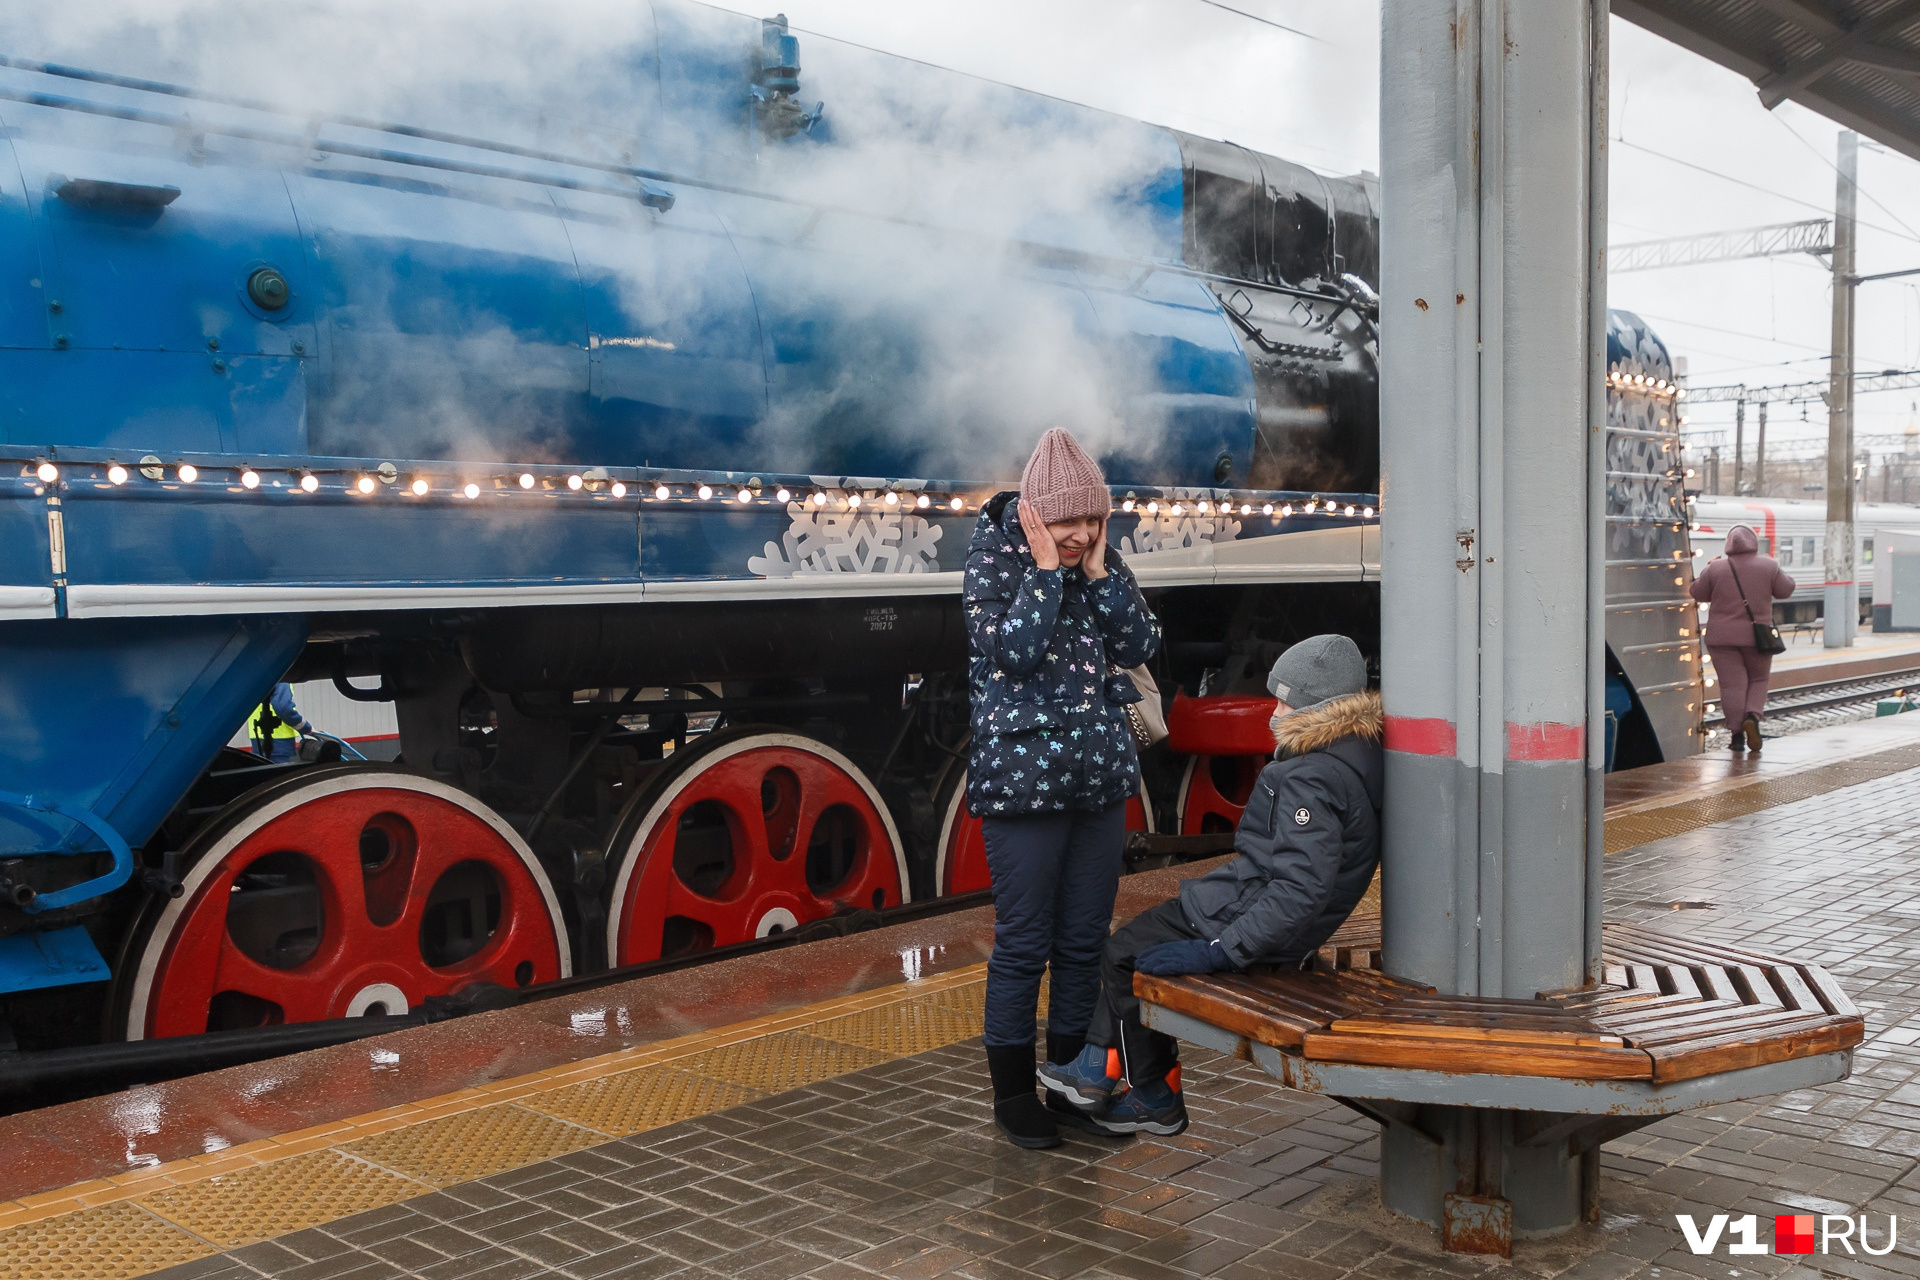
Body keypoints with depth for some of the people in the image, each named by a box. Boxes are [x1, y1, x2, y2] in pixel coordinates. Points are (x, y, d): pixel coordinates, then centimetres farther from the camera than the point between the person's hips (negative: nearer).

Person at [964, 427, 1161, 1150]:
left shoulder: (1100, 558, 8)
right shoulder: (995, 557, -7)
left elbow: (1140, 647, -1)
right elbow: (1012, 650, -21)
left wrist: (1099, 570, -8)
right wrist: (1046, 568, -17)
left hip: (1100, 775, 5)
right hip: (1023, 777, -5)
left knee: (1086, 941, 11)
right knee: (1023, 944, 2)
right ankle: (1014, 1095, 16)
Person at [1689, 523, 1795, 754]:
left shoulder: (1716, 568, -4)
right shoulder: (1768, 566, -3)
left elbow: (1697, 593, 5)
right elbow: (1785, 590, 5)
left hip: (1723, 638, -1)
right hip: (1757, 636, 1)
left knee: (1732, 684, 1)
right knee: (1758, 680, 17)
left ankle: (1737, 734, 0)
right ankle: (1752, 716, -7)